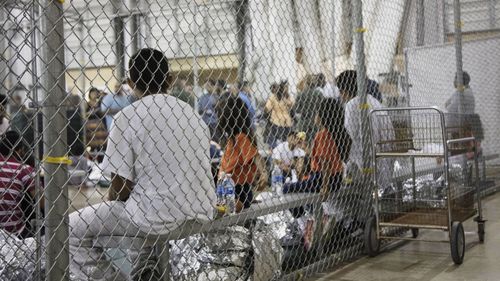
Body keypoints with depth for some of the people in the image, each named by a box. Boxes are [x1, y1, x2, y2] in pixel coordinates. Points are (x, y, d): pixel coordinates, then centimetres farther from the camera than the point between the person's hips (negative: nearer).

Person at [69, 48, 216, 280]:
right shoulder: (193, 115, 8)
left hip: (157, 219, -6)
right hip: (198, 218, 7)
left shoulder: (127, 117, -8)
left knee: (72, 227, 9)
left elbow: (120, 187, -9)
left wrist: (110, 205, 13)